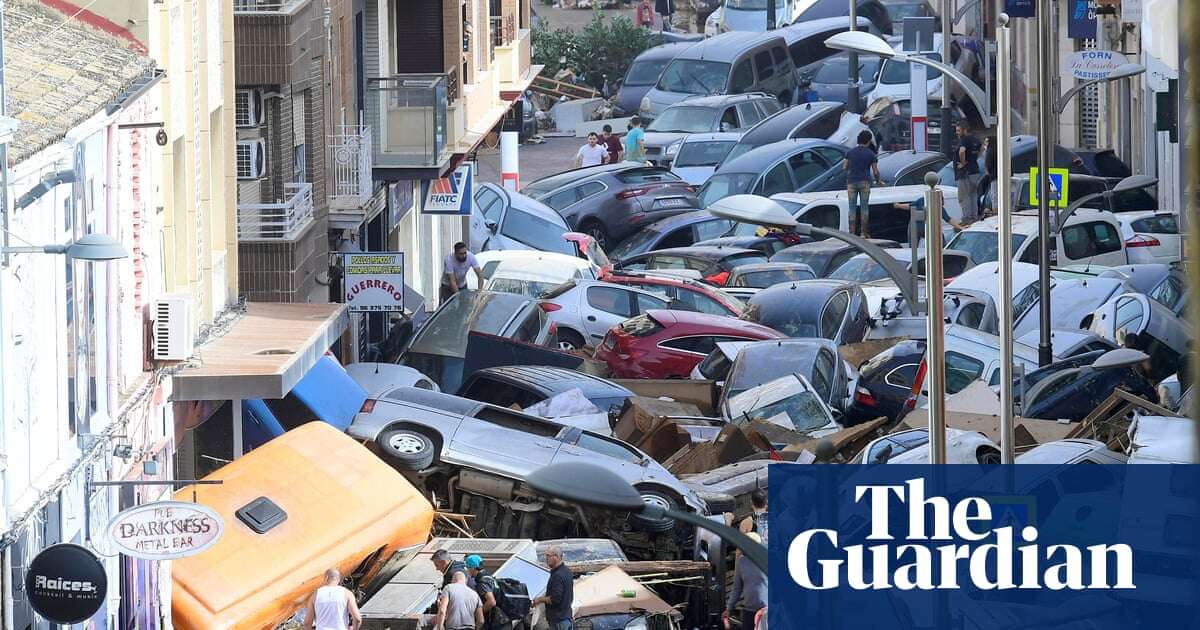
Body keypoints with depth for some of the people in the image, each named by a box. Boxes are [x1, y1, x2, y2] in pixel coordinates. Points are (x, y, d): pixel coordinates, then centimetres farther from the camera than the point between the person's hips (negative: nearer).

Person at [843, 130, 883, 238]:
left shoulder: (851, 152, 3)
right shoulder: (871, 154, -2)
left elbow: (844, 167, 5)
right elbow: (875, 172, -2)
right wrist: (878, 181, 16)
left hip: (851, 182, 1)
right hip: (865, 182, -1)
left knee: (852, 208, 4)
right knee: (864, 208, 5)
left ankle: (852, 233, 0)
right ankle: (863, 233, 4)